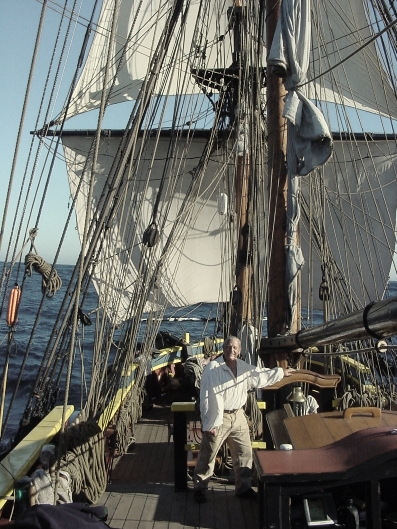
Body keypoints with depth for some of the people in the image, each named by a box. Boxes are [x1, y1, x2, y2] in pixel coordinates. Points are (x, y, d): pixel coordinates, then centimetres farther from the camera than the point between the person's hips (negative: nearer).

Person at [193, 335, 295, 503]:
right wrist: (209, 423, -21)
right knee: (208, 455, 3)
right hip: (218, 418, -6)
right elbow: (207, 397, -19)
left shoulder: (244, 367, 4)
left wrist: (281, 372, 22)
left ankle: (243, 487, 31)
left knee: (244, 453, 15)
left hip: (238, 416, 7)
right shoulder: (212, 368, -17)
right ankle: (200, 488, 21)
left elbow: (261, 375, 22)